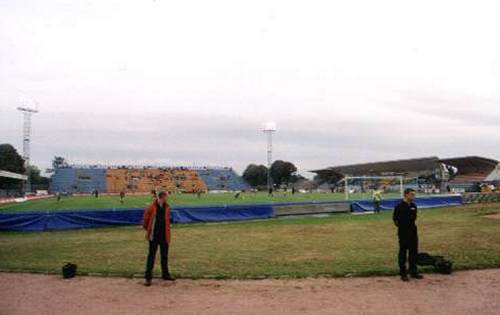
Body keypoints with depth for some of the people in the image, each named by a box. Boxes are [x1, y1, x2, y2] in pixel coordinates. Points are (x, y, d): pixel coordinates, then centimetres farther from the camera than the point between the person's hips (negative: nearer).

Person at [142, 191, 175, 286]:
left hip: (164, 236, 5)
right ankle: (148, 277, 7)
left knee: (164, 256, 15)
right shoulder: (151, 208, -13)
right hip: (154, 236, -5)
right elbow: (145, 221, -2)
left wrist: (167, 232, 10)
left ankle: (165, 274, 28)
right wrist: (148, 231, 6)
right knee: (151, 256, 0)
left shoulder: (166, 208, 3)